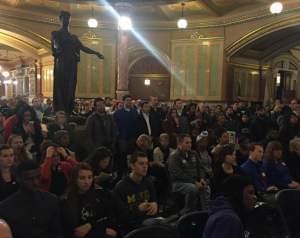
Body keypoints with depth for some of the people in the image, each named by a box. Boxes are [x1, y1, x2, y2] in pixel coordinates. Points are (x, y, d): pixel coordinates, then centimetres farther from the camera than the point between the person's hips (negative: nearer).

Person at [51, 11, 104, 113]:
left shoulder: (74, 37, 25)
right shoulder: (56, 34, 9)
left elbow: (83, 48, 17)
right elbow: (57, 46, -9)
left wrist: (96, 53, 6)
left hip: (71, 65, 5)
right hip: (61, 64, -5)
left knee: (70, 90, 0)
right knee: (60, 89, -12)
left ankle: (68, 113, 0)